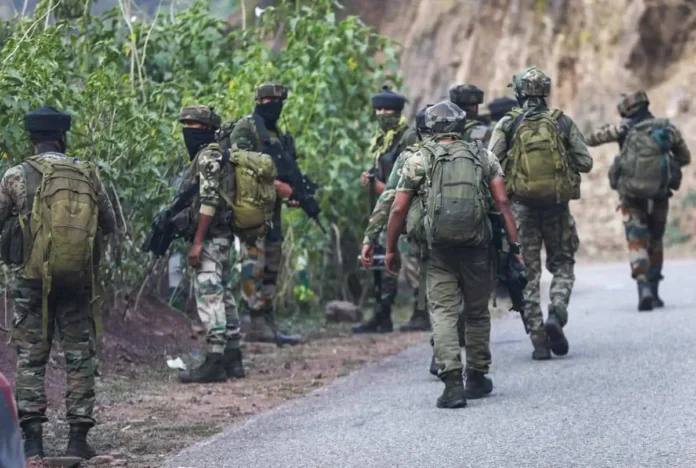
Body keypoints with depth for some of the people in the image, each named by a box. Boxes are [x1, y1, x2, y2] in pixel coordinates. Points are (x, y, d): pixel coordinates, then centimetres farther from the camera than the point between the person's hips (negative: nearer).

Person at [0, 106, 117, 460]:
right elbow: (109, 226, 10)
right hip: (78, 280, 1)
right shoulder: (88, 175, 1)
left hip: (33, 280, -1)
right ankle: (78, 437, 6)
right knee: (80, 357, 9)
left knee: (30, 358, 6)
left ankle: (32, 440, 1)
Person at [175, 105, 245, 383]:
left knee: (208, 296, -11)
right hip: (222, 235, 11)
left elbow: (209, 201, -21)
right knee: (222, 294, 13)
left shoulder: (208, 157, -13)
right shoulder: (214, 156, 19)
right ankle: (233, 359, 17)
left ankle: (214, 363, -13)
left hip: (210, 237, -11)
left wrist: (197, 242, -23)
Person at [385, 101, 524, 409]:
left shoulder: (419, 160, 4)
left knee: (443, 313, -2)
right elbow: (502, 202, 0)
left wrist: (391, 250, 11)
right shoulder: (484, 157, 9)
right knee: (477, 313, 17)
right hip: (477, 246, 2)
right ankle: (477, 378, 26)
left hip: (439, 249, -2)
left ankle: (452, 382, -17)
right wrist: (514, 245, 2)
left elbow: (398, 209, 1)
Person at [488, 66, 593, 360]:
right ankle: (557, 312, -12)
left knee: (528, 272, 5)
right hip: (556, 203, 1)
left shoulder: (507, 125, -2)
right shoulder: (563, 123, 1)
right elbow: (585, 162, 0)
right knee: (562, 263, 16)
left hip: (521, 203, 0)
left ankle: (539, 342, 0)